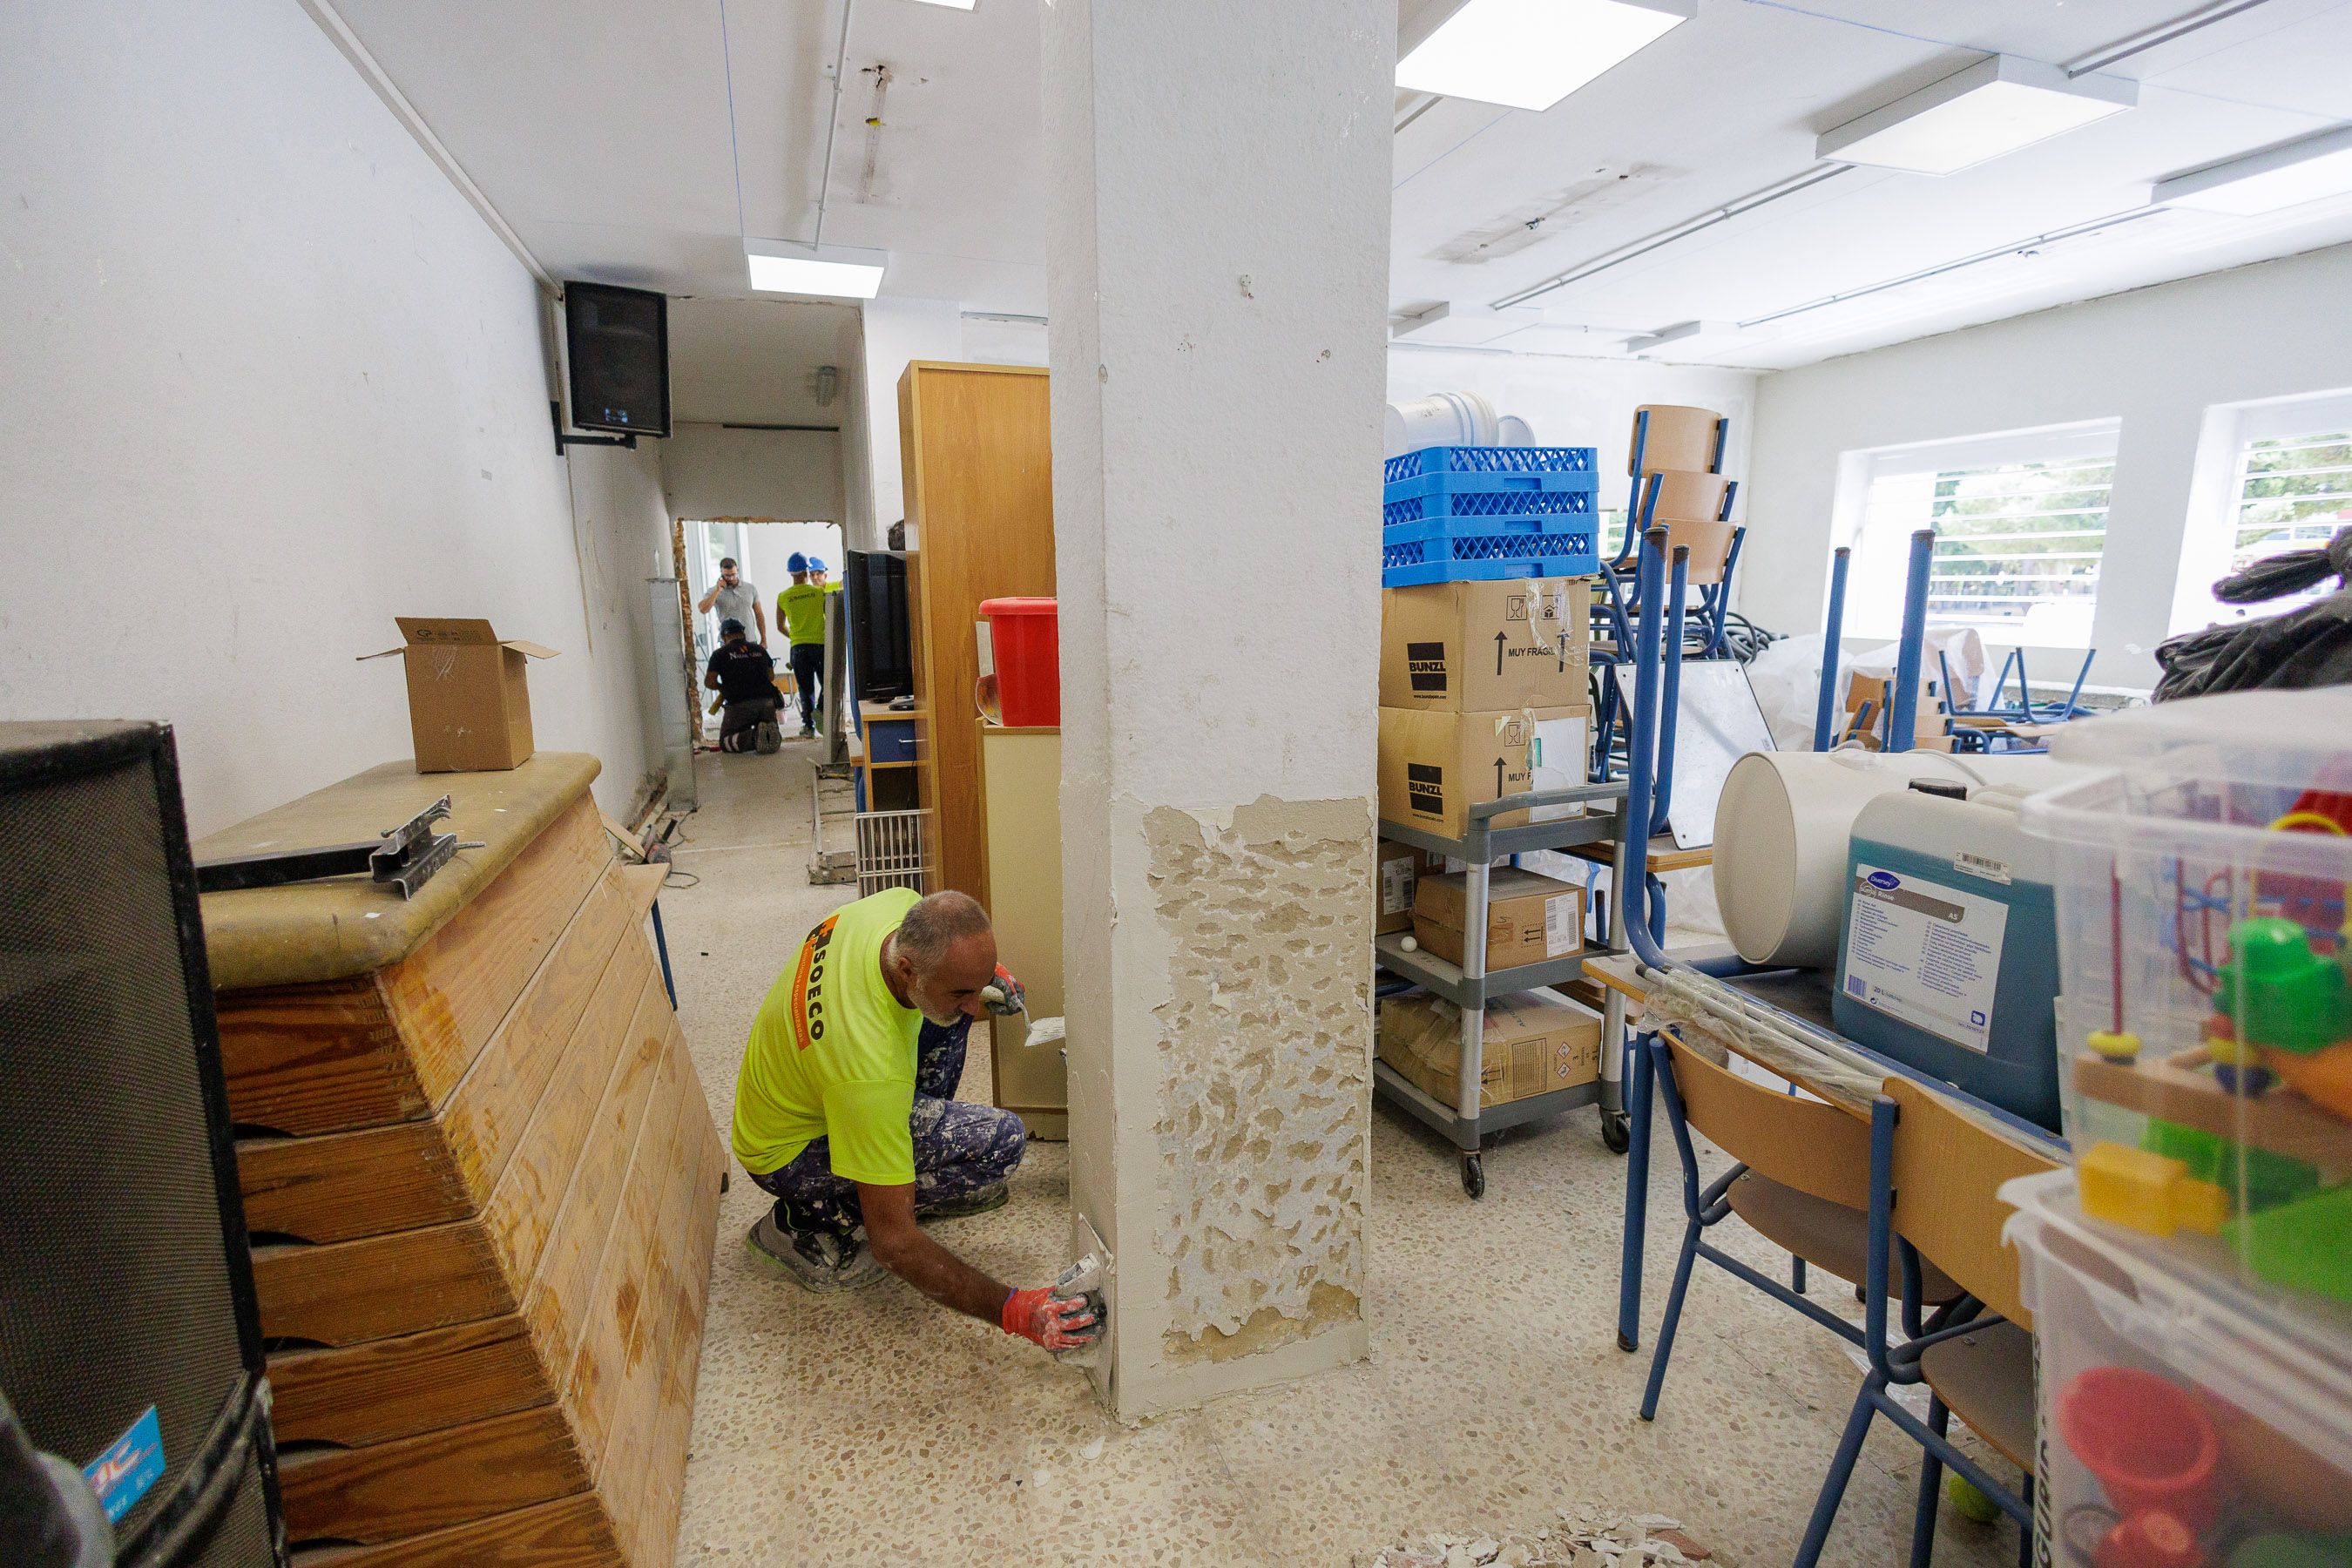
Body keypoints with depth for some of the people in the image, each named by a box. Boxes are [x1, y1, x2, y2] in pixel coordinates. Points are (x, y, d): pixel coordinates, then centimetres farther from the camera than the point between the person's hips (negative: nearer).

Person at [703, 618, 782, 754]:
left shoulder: (720, 653, 3)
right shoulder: (760, 650, 14)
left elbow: (709, 682, 1)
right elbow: (771, 677, 22)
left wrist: (722, 688, 21)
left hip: (739, 704, -3)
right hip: (767, 701, 3)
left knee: (725, 742, 12)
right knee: (774, 738, 24)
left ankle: (753, 737, -18)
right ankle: (770, 732, -14)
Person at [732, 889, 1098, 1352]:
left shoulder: (902, 905, -24)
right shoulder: (871, 1067, -42)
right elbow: (893, 1245, -34)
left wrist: (981, 975, -9)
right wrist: (1013, 1311, -33)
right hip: (789, 1154, -8)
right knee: (1002, 1140, -21)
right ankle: (806, 1227, -5)